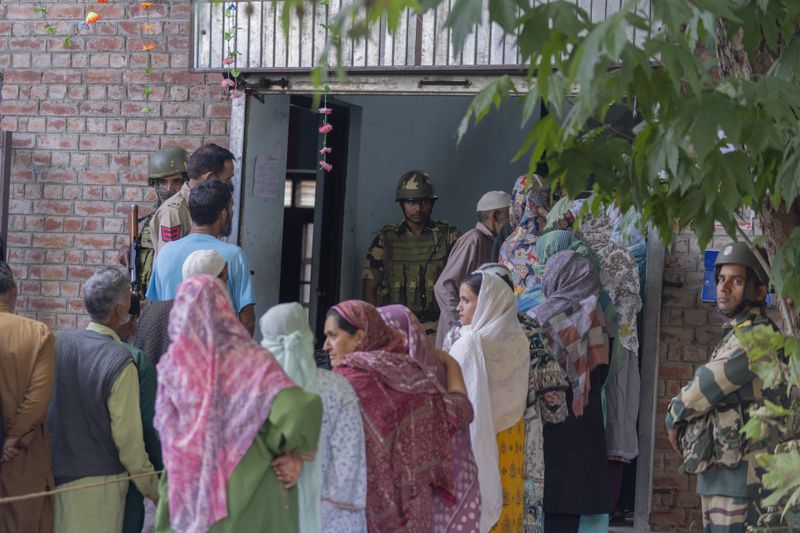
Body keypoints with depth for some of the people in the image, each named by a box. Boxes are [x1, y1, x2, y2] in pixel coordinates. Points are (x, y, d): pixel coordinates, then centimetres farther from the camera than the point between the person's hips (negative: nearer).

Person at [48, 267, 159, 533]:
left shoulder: (57, 342, -2)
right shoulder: (120, 364, -17)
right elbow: (129, 438, -14)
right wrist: (154, 491, -4)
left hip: (51, 472, 5)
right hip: (98, 482, -5)